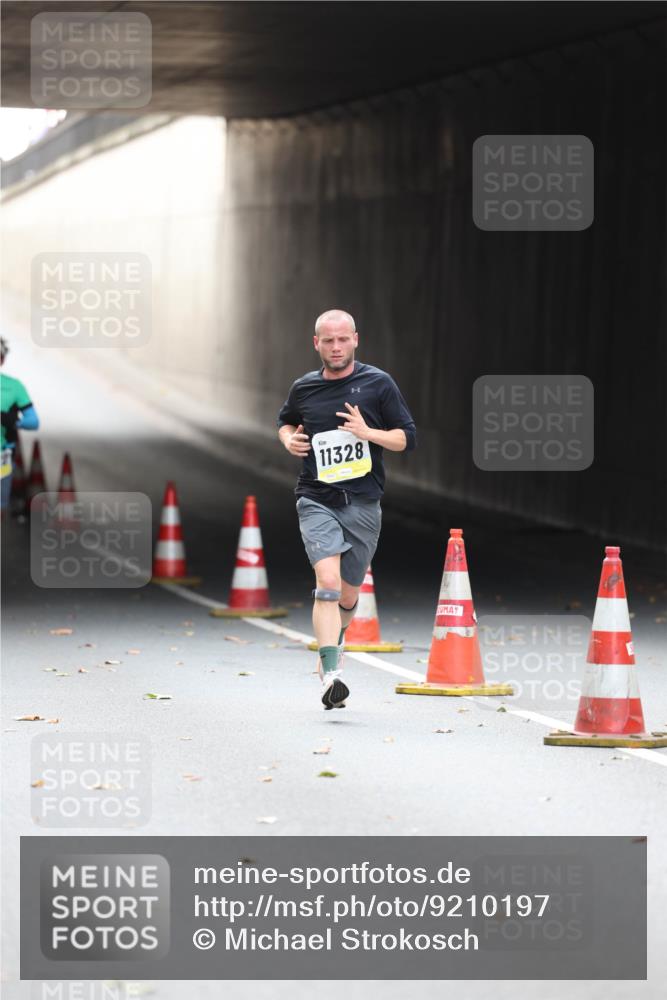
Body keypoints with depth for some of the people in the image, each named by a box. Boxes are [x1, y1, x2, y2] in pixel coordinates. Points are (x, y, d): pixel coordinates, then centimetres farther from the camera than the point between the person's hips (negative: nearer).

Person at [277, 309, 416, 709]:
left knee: (348, 594, 12)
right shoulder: (304, 388, 6)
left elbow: (408, 437, 1)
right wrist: (289, 439, 4)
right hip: (317, 500, -1)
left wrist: (369, 433, -16)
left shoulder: (378, 384, 0)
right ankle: (332, 675, -28)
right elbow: (285, 421, 27)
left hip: (363, 503, 1)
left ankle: (335, 637, 46)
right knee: (327, 582, -20)